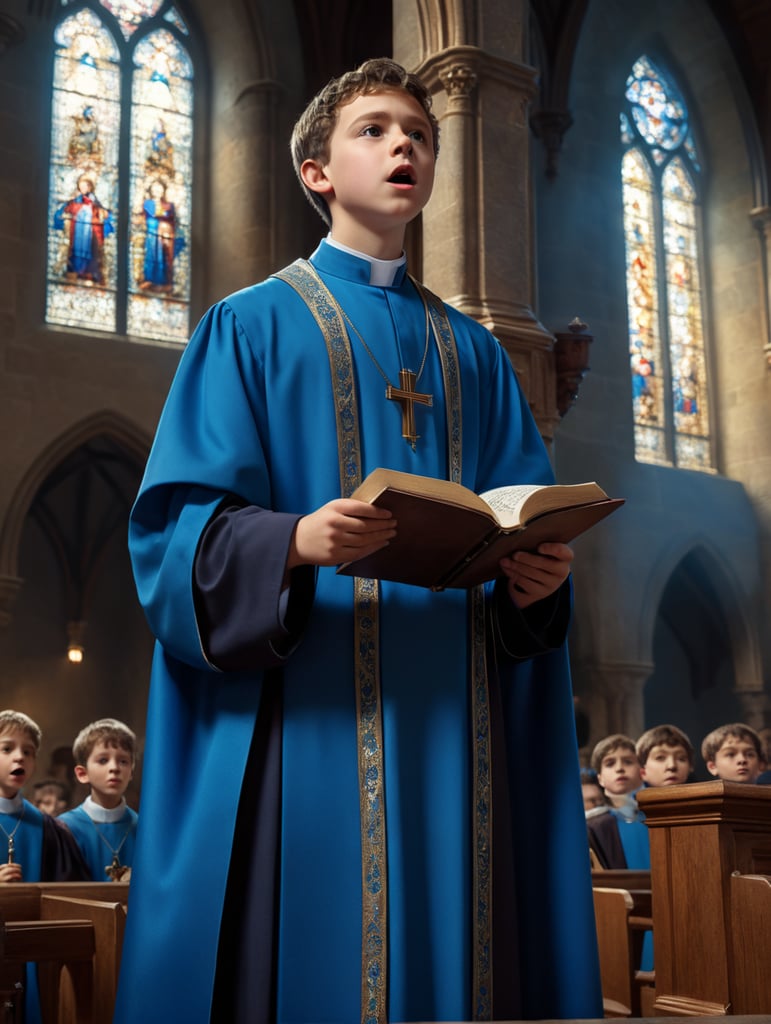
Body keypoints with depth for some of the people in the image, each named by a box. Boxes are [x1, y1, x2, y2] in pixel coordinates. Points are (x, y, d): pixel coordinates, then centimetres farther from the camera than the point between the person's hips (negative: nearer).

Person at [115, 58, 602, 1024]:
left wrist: (537, 574, -9)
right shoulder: (253, 325, 7)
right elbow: (181, 522, -4)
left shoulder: (473, 353, 19)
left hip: (455, 723, 4)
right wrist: (296, 540, -23)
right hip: (307, 713, -3)